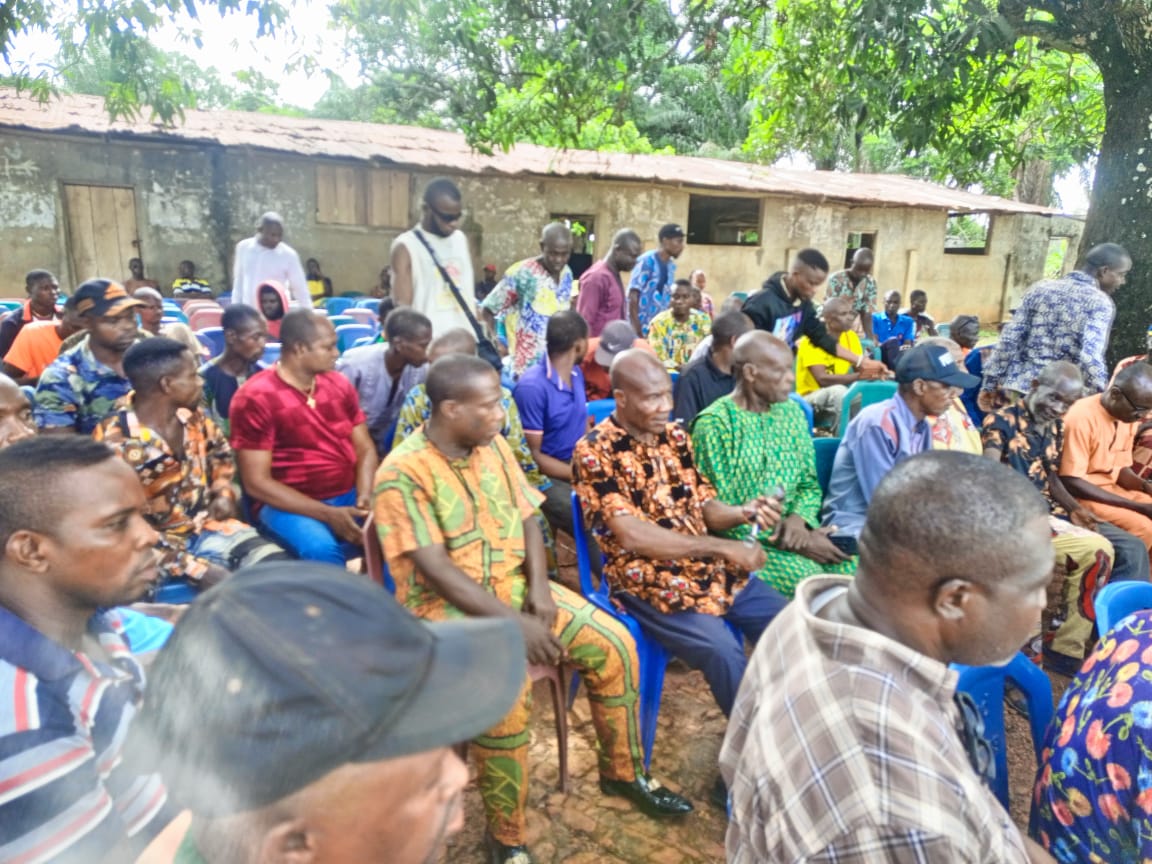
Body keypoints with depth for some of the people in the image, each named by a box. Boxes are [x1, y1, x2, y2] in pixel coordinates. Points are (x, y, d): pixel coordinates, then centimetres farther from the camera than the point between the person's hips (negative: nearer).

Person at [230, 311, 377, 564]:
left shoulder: (339, 384, 7)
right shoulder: (255, 398, -10)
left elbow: (365, 449, 9)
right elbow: (256, 482, -13)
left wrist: (365, 497, -13)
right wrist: (328, 514, -22)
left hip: (349, 494, 5)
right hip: (289, 504, -5)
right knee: (322, 549, -35)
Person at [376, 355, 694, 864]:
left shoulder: (494, 446, 3)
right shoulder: (402, 474, -18)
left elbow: (527, 519, 8)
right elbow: (434, 570, -21)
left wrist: (539, 588, -9)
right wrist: (513, 622, -24)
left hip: (513, 584, 7)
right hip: (443, 604, -6)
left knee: (613, 643, -5)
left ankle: (623, 771, 18)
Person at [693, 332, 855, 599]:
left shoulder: (792, 412, 8)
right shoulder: (713, 424, -12)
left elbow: (810, 483, 14)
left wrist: (800, 517, -10)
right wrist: (793, 542, -16)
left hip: (795, 529, 6)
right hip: (745, 541, -5)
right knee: (809, 580, -29)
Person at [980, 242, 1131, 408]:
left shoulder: (1040, 288, 7)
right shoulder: (1100, 302, -6)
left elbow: (1009, 340, 3)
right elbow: (1090, 357, -18)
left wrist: (990, 383, 7)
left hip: (1019, 388, 4)